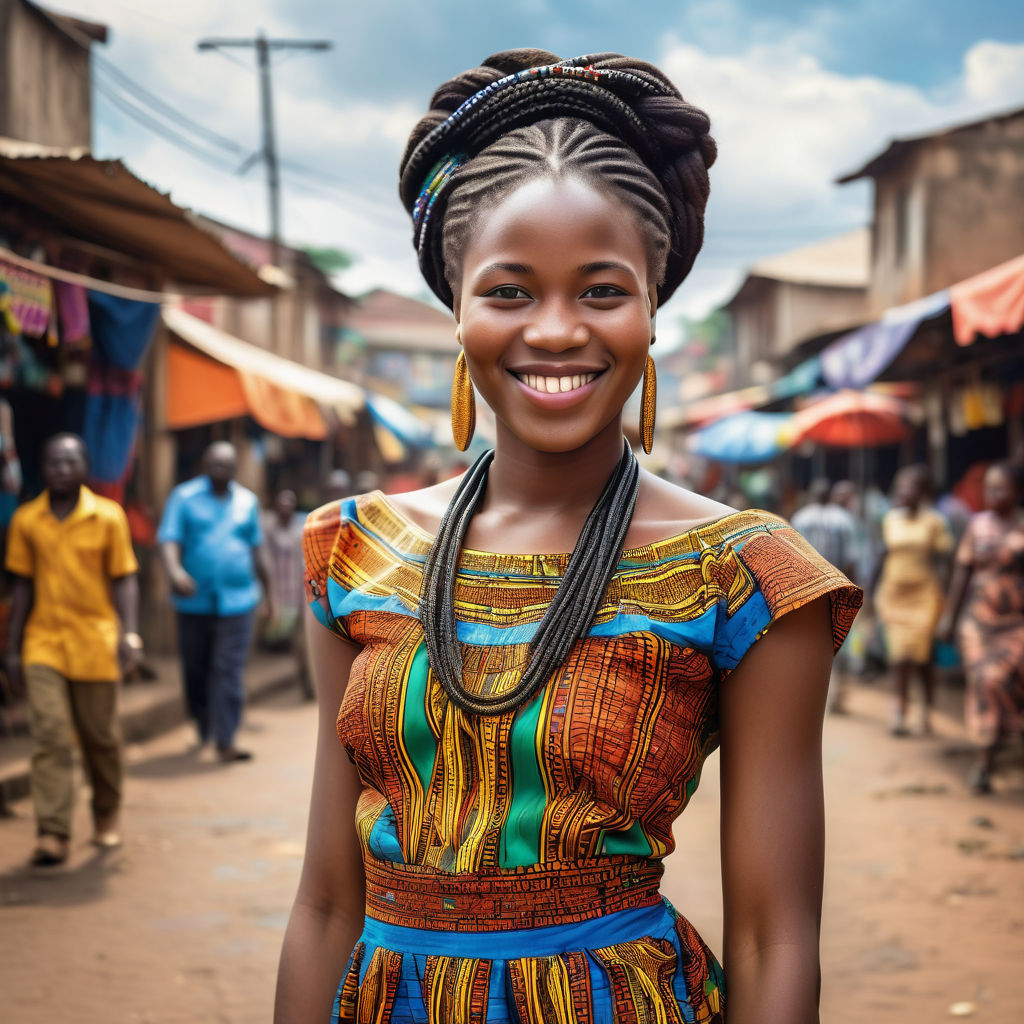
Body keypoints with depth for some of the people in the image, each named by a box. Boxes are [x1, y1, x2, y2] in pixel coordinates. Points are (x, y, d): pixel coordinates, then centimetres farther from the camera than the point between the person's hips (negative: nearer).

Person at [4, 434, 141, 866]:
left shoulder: (108, 517, -1)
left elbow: (124, 580, 0)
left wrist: (129, 633, -13)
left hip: (95, 645, -1)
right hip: (42, 642, 1)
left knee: (100, 736, 9)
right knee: (49, 734, -11)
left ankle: (107, 816, 31)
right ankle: (53, 834, -13)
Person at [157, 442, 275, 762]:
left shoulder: (247, 501, 11)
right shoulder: (184, 497, 2)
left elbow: (256, 550, 20)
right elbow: (169, 539, -10)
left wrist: (269, 592, 23)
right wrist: (174, 570, -31)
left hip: (237, 600, 1)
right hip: (195, 601, 0)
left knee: (229, 671, -8)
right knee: (196, 671, 7)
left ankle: (225, 741, -8)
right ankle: (203, 731, 27)